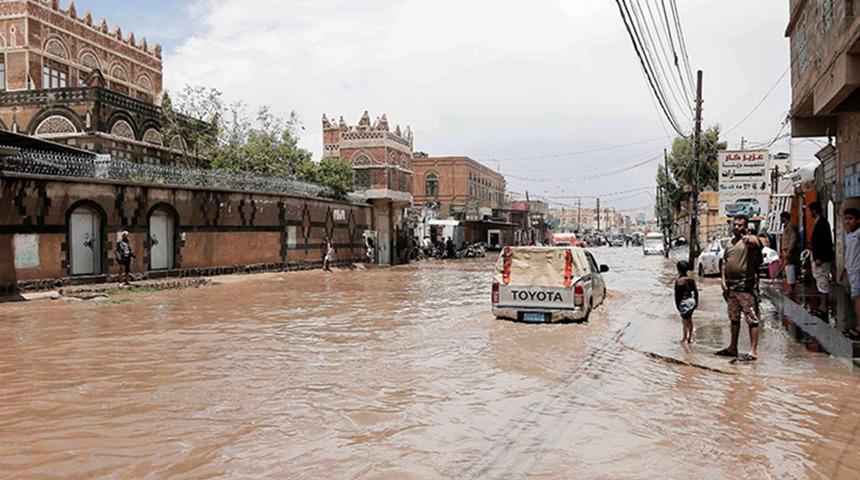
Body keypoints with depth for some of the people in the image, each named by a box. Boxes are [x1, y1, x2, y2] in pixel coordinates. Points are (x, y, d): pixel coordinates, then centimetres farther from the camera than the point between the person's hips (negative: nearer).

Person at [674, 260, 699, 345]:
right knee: (690, 320, 19)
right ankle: (690, 338, 29)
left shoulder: (678, 281, -20)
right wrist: (696, 302, 17)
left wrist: (677, 305, -5)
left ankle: (685, 340, 18)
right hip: (691, 301, 5)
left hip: (684, 303, -5)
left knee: (685, 322, 7)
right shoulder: (691, 280, -3)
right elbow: (696, 291, 5)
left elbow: (677, 294, -16)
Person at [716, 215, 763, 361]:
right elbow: (724, 262, 17)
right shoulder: (730, 243, 16)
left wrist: (750, 240, -55)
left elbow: (756, 244, -32)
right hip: (731, 285, 8)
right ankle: (732, 348, 27)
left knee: (752, 319, -6)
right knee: (734, 318, 17)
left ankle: (753, 351, -4)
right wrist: (723, 279, 6)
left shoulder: (750, 240, -7)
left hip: (746, 286, -8)